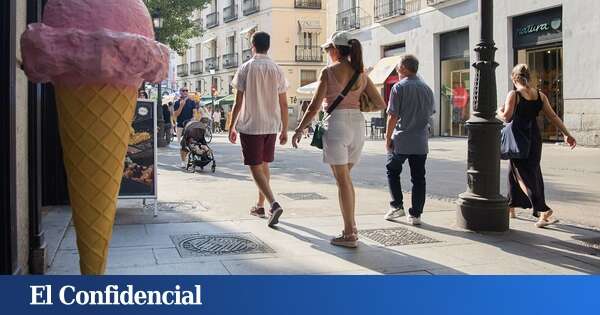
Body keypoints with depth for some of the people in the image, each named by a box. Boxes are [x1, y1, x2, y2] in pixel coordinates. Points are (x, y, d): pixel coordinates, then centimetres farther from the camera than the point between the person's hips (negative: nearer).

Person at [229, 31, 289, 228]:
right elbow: (284, 104, 3)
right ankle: (260, 205, 27)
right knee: (264, 165, 18)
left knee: (255, 168, -2)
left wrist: (232, 127, 2)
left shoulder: (246, 68, -6)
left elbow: (238, 102, -7)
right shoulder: (277, 70, 3)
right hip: (271, 126, 4)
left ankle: (274, 204, -19)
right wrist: (285, 130, 11)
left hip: (250, 126, -4)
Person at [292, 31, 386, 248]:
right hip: (358, 124, 6)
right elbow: (381, 104, 8)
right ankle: (351, 227, 20)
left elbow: (314, 107, -7)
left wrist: (299, 130, 4)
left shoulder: (329, 72, -6)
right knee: (345, 177, 19)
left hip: (336, 124, -5)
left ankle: (349, 235, 2)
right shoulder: (361, 74, 9)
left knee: (342, 180, -1)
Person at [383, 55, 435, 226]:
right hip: (421, 141, 4)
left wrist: (388, 138, -5)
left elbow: (393, 116, -12)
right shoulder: (427, 88, 8)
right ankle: (415, 214, 8)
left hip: (401, 141, -4)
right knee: (418, 178, 7)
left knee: (393, 172, 15)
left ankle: (397, 206, 11)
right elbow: (431, 113, 14)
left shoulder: (399, 87, -9)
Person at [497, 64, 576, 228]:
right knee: (514, 172, 19)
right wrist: (567, 134, 6)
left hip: (519, 139, -6)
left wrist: (499, 111, 6)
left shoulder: (513, 94, -10)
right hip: (534, 139, 6)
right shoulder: (540, 95, 5)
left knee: (524, 176, -4)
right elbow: (553, 116, 3)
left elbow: (507, 117, -16)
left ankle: (544, 210, -17)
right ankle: (511, 206, 29)